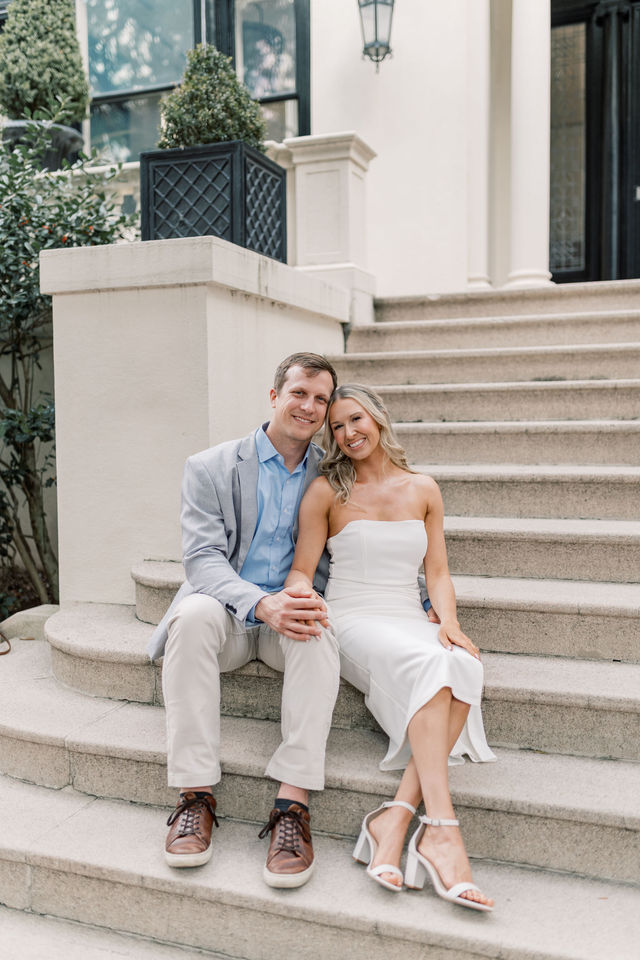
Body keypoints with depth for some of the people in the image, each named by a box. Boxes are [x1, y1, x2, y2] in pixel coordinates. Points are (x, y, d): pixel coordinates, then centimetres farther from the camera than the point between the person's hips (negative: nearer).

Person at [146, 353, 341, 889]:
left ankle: (293, 804, -33)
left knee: (319, 632, -33)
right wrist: (262, 604, -30)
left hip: (291, 617, 1)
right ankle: (195, 795, -29)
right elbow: (202, 558, -12)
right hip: (226, 614, -1)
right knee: (194, 613, -34)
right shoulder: (210, 469, -1)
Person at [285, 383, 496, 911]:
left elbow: (437, 572, 10)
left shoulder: (423, 489, 13)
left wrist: (449, 621, -9)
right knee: (427, 665, -34)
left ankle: (396, 818, -34)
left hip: (412, 622, 3)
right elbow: (301, 570, 3)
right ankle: (441, 829, -37)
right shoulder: (327, 491, 5)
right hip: (353, 621, -3)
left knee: (463, 664, -31)